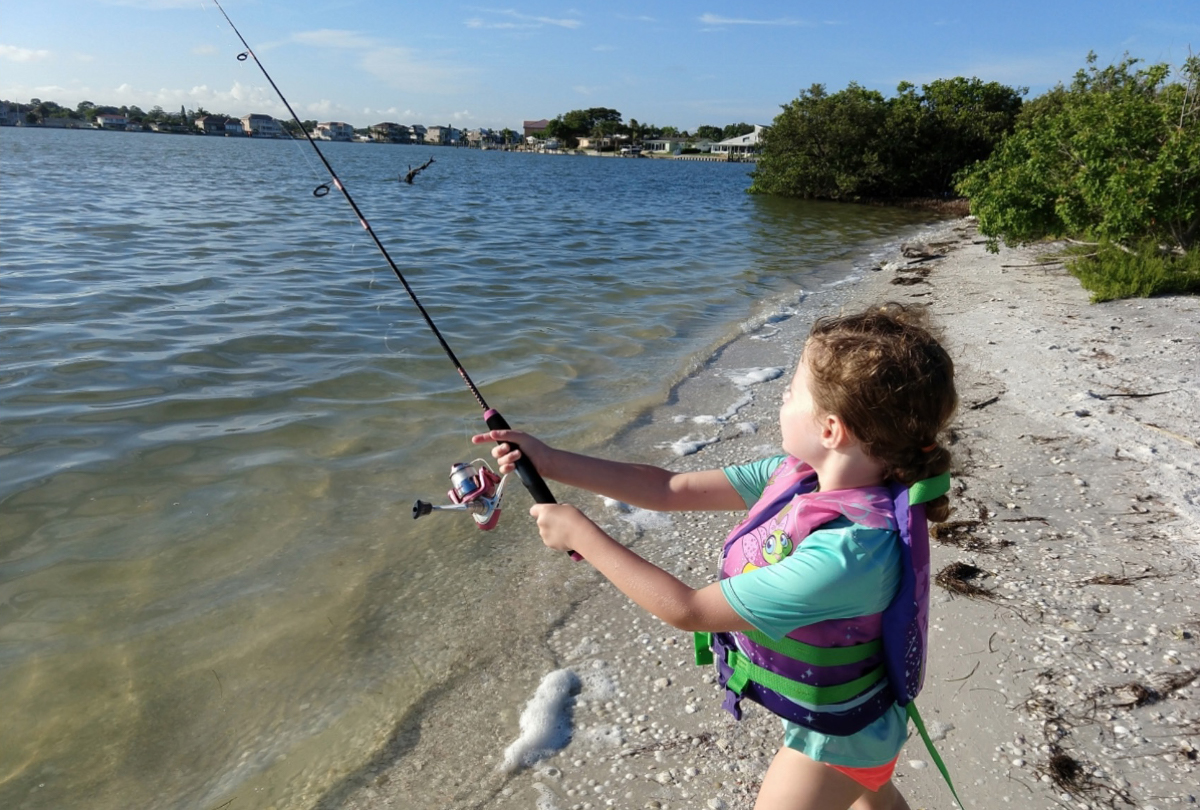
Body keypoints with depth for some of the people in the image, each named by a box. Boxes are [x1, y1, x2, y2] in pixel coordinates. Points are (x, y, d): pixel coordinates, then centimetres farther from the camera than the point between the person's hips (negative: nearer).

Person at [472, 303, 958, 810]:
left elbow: (688, 611, -34)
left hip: (834, 736, -7)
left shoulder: (847, 550, -41)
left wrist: (580, 534, -27)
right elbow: (674, 490, -13)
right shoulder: (799, 472, -17)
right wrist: (549, 462, -15)